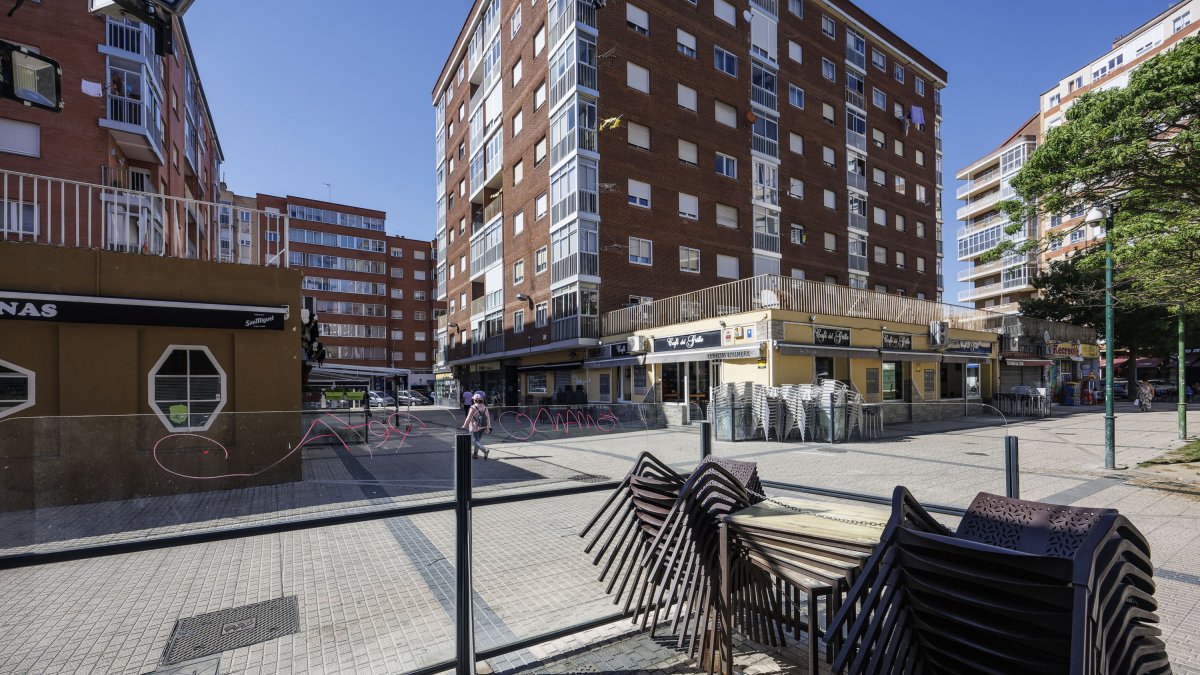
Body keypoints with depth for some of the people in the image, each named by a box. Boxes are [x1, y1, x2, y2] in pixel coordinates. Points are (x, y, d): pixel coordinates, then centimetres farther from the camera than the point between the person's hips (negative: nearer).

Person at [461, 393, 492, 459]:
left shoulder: (473, 407, -14)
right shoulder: (484, 407, 2)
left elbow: (468, 418, -12)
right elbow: (488, 417, 4)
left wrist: (464, 426, -1)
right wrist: (489, 427, 11)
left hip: (475, 427, -6)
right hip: (482, 427, 6)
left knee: (475, 441, 0)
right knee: (478, 440, 18)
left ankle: (485, 450, -19)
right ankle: (475, 454, 25)